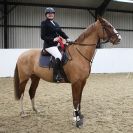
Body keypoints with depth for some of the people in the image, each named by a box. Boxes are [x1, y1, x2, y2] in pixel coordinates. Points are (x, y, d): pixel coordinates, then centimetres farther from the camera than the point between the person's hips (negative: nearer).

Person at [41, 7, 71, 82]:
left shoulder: (55, 23, 19)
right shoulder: (44, 23, -3)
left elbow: (61, 32, 17)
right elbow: (43, 36, -7)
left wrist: (67, 38, -1)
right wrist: (52, 39, -18)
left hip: (56, 44, 9)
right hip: (49, 45, -9)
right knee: (59, 56, -30)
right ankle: (56, 75, -28)